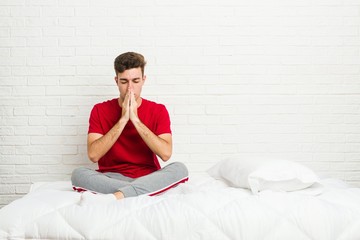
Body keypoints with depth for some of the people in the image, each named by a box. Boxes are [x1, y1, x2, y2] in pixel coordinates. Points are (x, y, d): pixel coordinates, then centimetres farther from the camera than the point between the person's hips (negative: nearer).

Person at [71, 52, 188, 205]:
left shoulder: (158, 111, 2)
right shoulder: (100, 110, 2)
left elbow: (166, 154, -13)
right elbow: (93, 155, -11)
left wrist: (135, 119, -15)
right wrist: (123, 119, -15)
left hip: (148, 179, 0)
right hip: (111, 179, 0)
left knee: (179, 169, -29)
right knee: (78, 174, -28)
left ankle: (113, 197, -38)